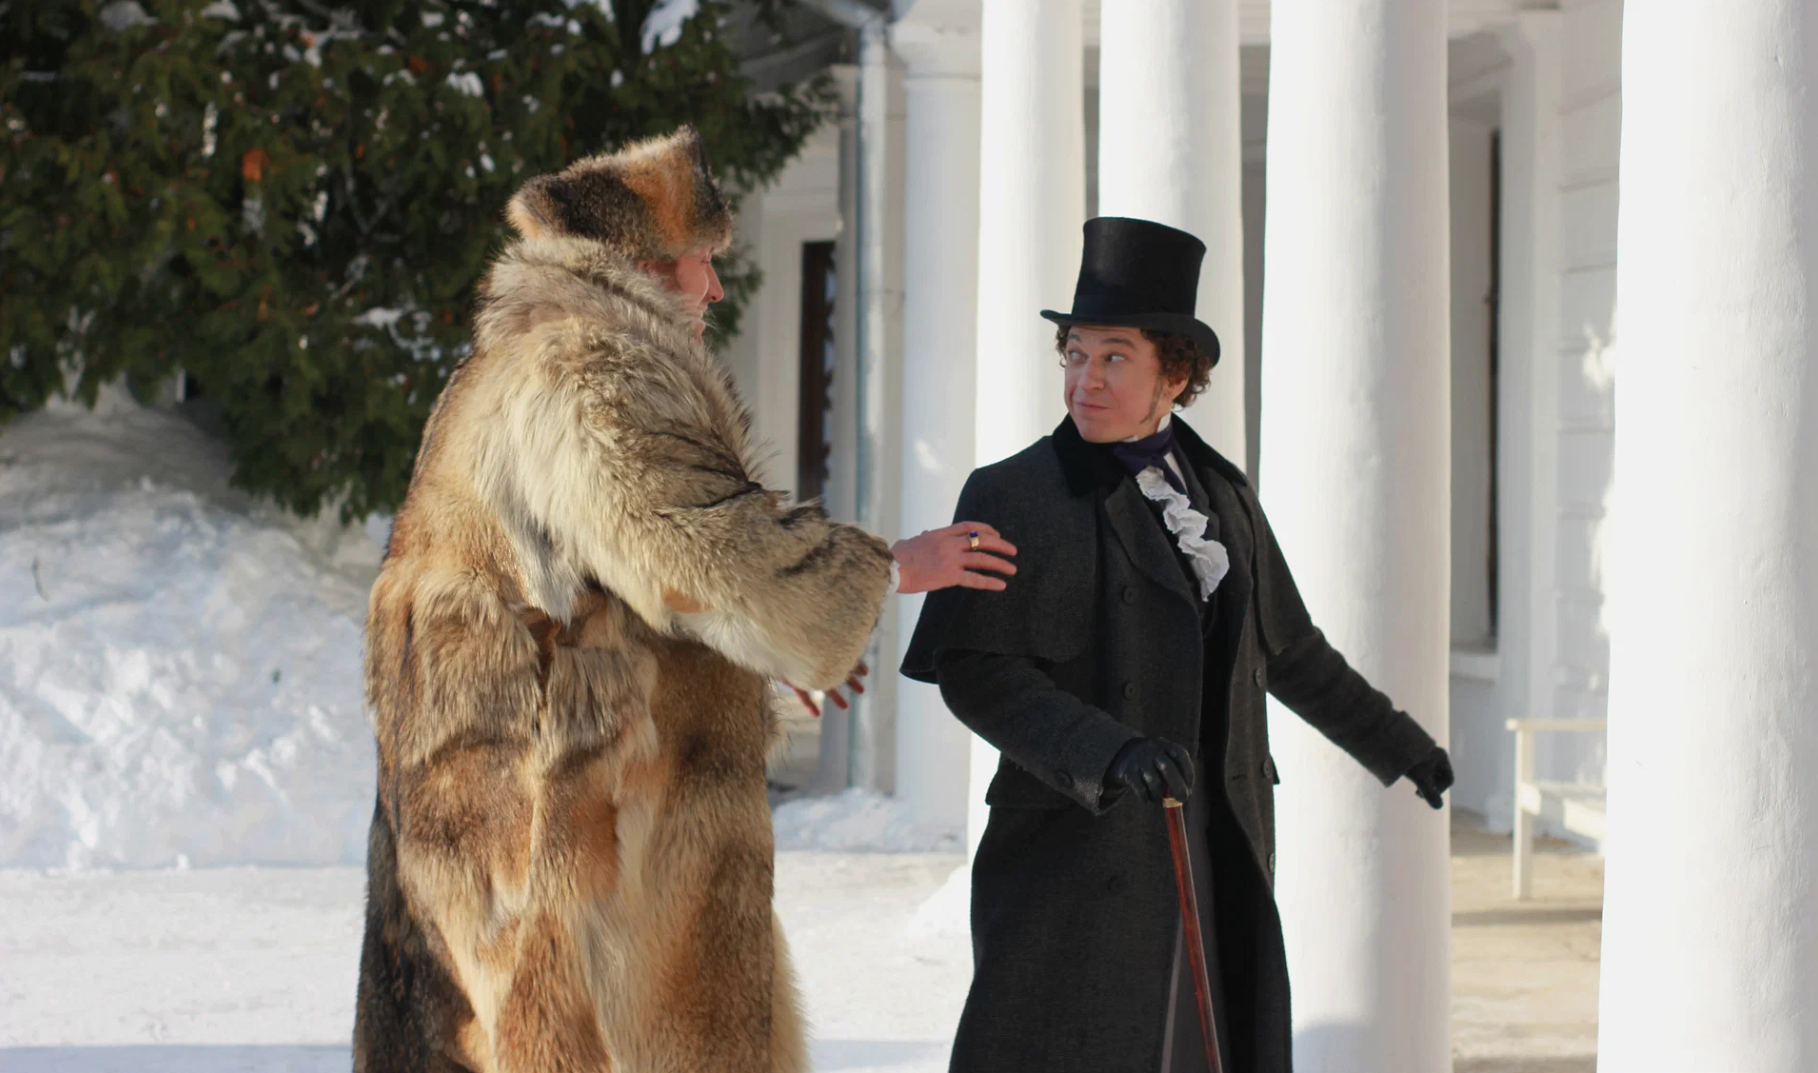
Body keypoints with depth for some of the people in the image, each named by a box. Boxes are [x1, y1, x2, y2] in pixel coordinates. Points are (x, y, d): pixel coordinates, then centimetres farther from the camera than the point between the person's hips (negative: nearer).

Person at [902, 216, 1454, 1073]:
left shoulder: (1222, 495, 14)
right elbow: (975, 673, -12)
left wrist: (1395, 745, 34)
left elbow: (1285, 649, 26)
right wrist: (1107, 752, -26)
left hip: (1215, 859, 5)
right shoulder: (1014, 496, -4)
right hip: (1077, 850, -5)